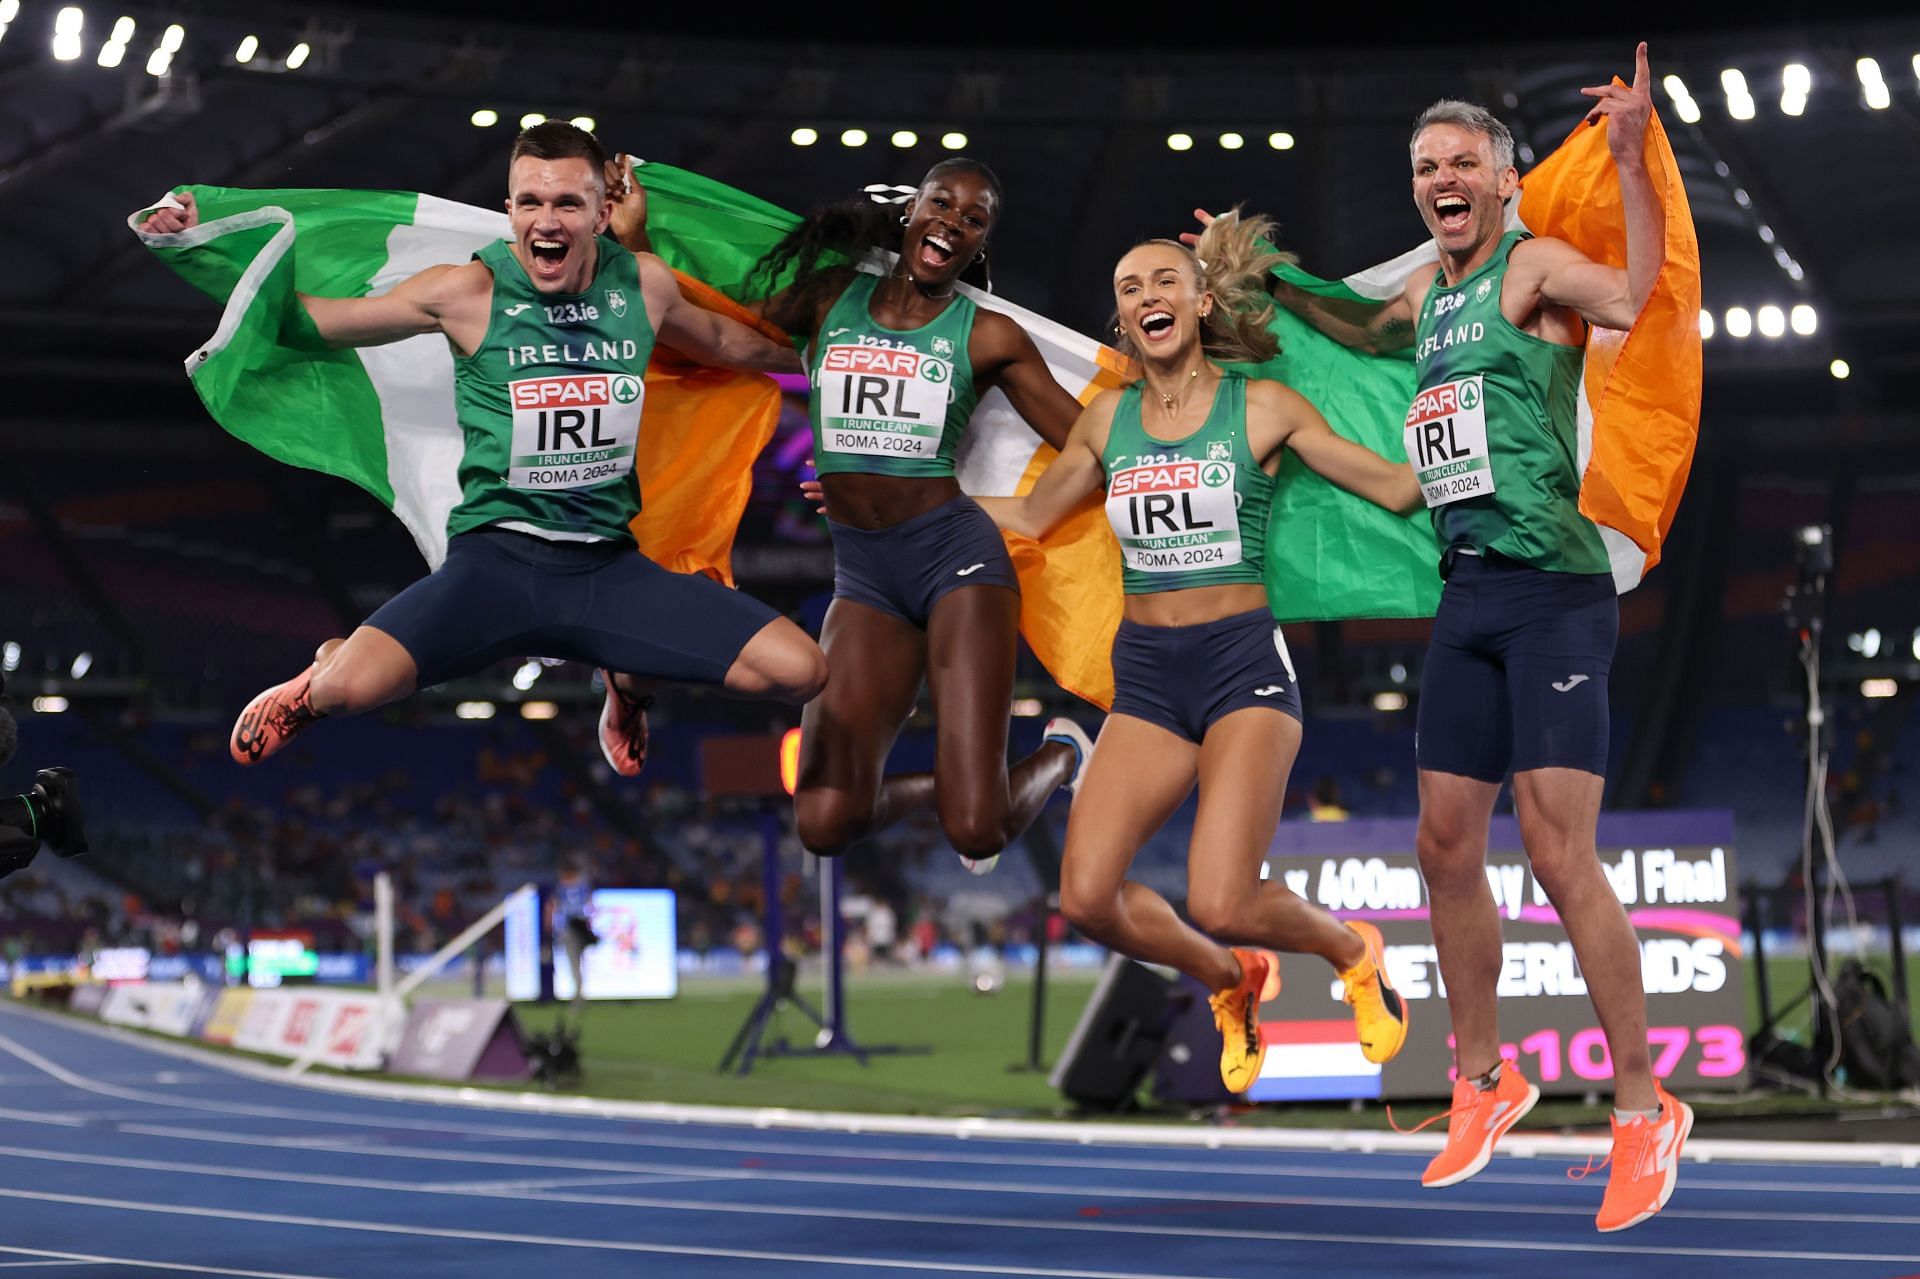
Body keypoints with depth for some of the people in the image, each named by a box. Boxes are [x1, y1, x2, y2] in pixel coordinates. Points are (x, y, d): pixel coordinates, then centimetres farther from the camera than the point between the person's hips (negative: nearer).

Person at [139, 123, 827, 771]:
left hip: (610, 565, 4)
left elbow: (726, 342, 28)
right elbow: (305, 318, 3)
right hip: (496, 559, -4)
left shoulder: (644, 284, 4)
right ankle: (320, 682, 12)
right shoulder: (469, 291, -6)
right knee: (354, 687, -32)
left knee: (800, 671, -10)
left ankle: (628, 681, 22)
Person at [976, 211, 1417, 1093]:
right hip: (1145, 674, 4)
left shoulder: (1260, 407, 0)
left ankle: (1353, 952, 15)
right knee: (1087, 898, -13)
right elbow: (1029, 516, 24)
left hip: (1243, 663, -4)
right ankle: (1230, 981, 17)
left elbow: (1400, 486, 3)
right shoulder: (1108, 418, 10)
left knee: (1219, 905, -20)